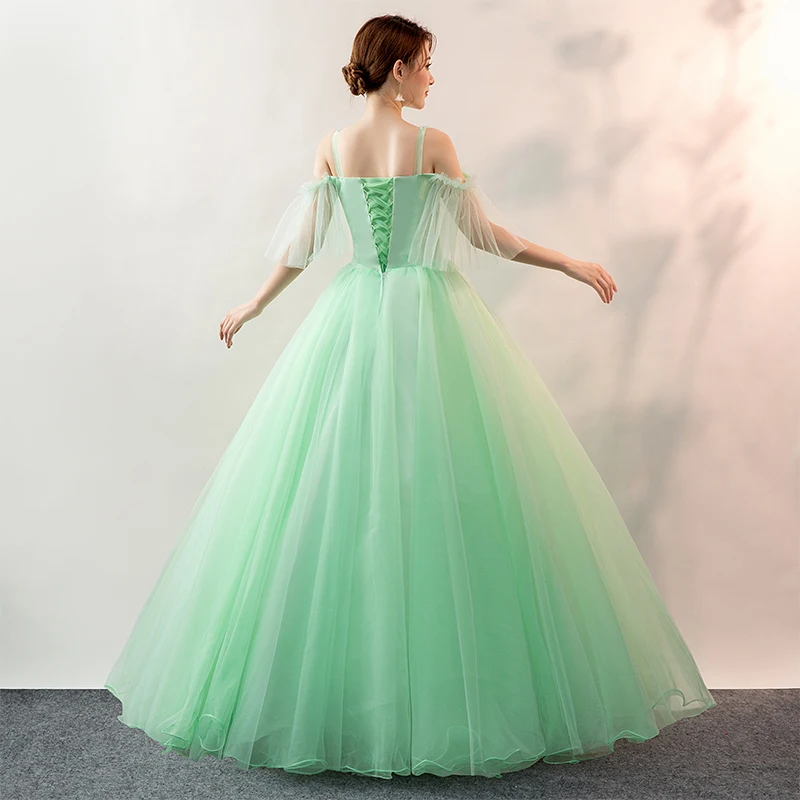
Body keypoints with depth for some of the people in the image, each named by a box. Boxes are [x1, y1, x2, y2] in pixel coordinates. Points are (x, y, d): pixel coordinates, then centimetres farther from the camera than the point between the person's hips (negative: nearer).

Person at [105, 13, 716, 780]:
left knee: (336, 495, 7)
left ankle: (333, 698, 15)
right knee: (442, 498, 1)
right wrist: (573, 264, 8)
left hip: (352, 320, 4)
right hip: (430, 322, -4)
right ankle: (452, 699, 8)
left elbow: (301, 246, 8)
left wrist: (253, 306, 23)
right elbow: (486, 235, -1)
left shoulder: (331, 147, 6)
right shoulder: (432, 144, -4)